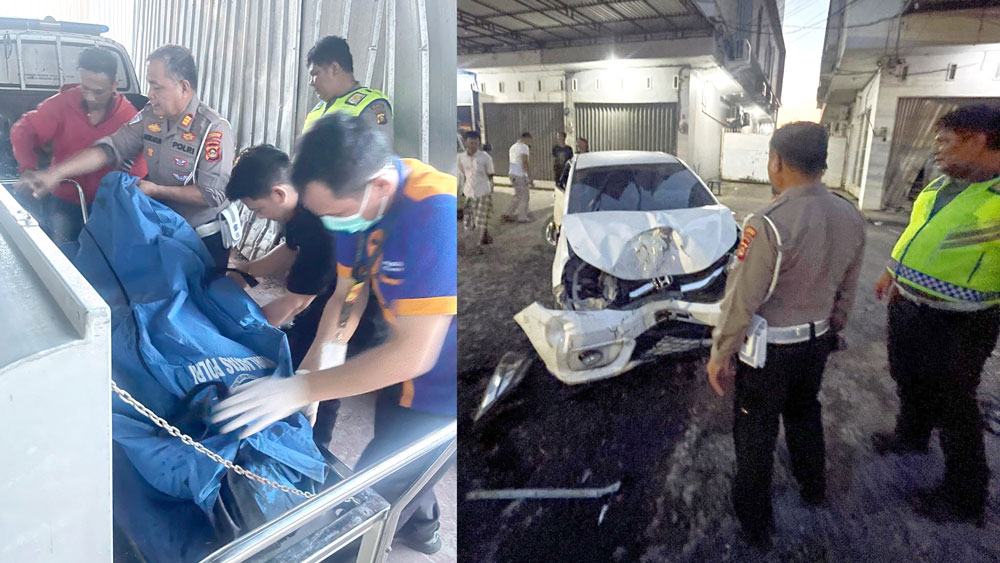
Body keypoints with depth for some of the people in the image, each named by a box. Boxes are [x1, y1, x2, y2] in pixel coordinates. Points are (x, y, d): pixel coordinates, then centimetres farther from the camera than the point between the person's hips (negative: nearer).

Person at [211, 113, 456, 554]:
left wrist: (301, 390, -31)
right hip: (406, 364, 8)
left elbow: (413, 354, -36)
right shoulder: (359, 200, -10)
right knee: (390, 453, 30)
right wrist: (316, 360, -14)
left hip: (442, 386, -8)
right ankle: (419, 527, 59)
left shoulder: (436, 215, -37)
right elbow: (348, 293, 0)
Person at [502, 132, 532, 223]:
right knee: (524, 197, 3)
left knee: (518, 197, 18)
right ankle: (522, 217, 9)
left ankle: (508, 215, 15)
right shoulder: (524, 147, -12)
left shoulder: (513, 146, 16)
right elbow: (524, 163, -19)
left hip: (512, 174, 9)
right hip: (520, 175, -9)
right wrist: (529, 176, -17)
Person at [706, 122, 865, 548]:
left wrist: (720, 354, -11)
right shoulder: (850, 217, -6)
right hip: (816, 341, 7)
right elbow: (846, 290, 7)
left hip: (769, 349, -6)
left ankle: (755, 520, 29)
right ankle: (813, 487, 52)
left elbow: (741, 301, -22)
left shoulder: (768, 225, -28)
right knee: (804, 413, 29)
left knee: (755, 433, 12)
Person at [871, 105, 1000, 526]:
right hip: (907, 306, 8)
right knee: (908, 381, 26)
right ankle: (911, 436, 54)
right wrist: (892, 270, 26)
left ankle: (964, 498, 25)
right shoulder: (941, 184, 4)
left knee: (953, 405, 6)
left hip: (957, 326, -8)